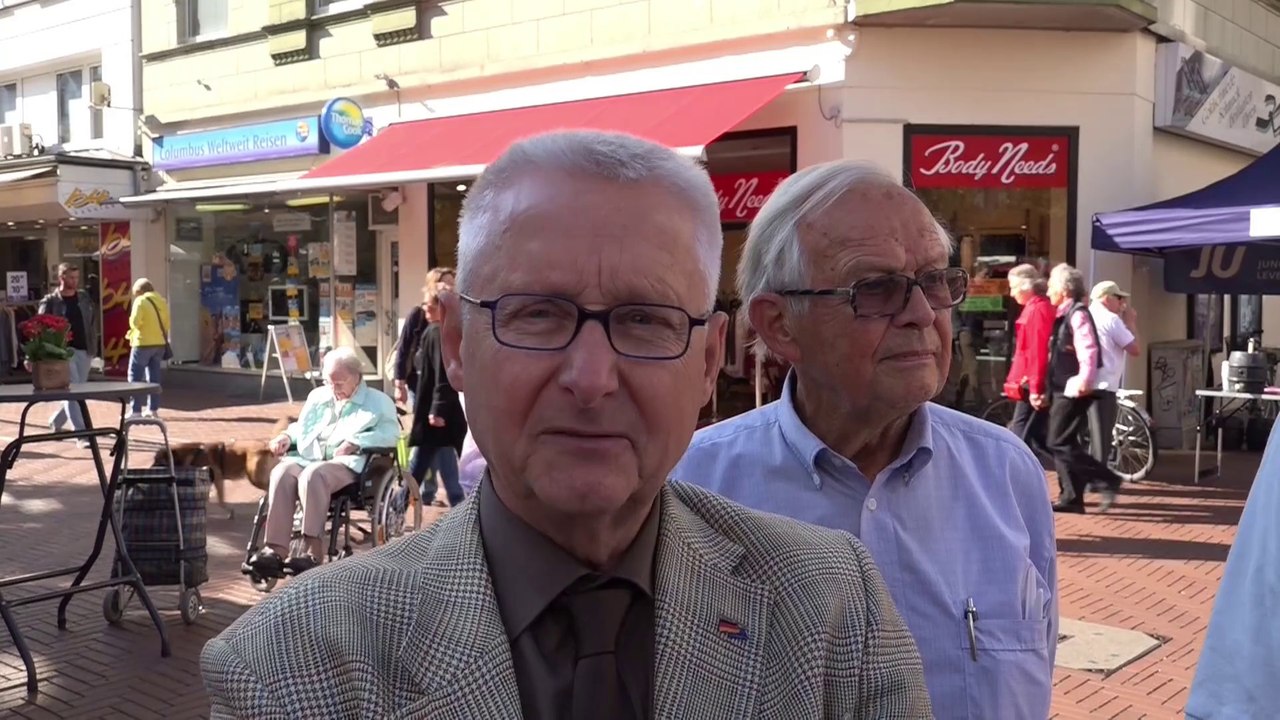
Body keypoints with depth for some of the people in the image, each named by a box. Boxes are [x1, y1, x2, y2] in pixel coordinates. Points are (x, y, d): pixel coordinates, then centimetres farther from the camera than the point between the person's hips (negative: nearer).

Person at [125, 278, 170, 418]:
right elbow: (166, 323, 9)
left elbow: (135, 321, -17)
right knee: (154, 376, 12)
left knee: (136, 376, 0)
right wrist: (161, 336, 13)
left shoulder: (141, 301, -10)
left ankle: (135, 410, -3)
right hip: (160, 343, 7)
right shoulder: (162, 301, 10)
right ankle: (153, 408, 13)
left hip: (143, 343, -6)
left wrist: (132, 332, 3)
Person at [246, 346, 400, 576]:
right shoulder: (317, 396, 31)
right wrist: (287, 436, 12)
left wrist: (356, 442, -17)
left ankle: (313, 551, -41)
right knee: (283, 472, -31)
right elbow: (301, 426, 36)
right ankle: (276, 549, -39)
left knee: (313, 474, -38)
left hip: (346, 463, -5)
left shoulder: (378, 401, 13)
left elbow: (391, 432, -3)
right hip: (307, 457, 5)